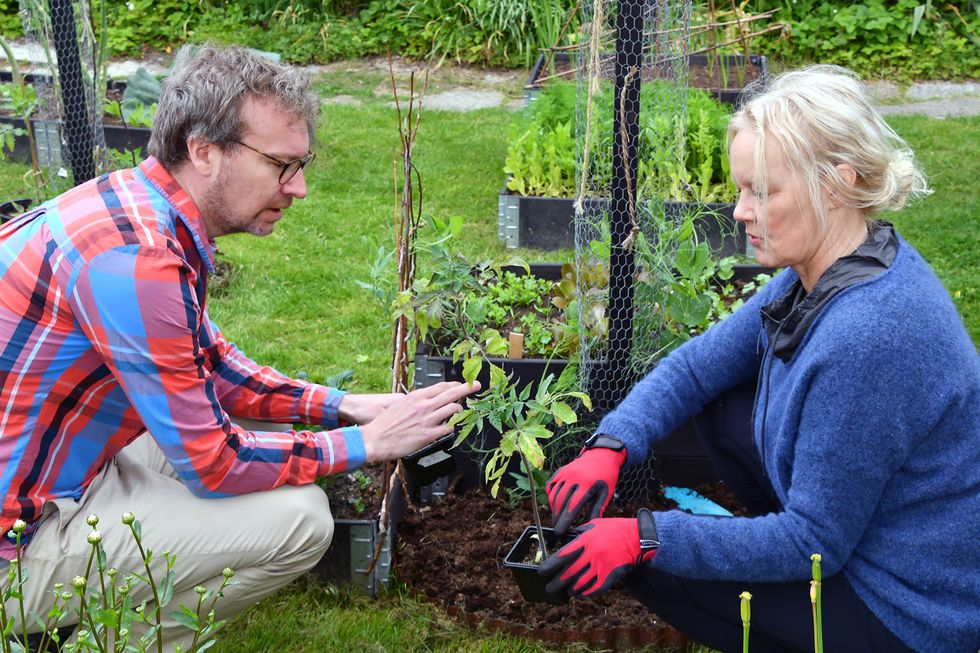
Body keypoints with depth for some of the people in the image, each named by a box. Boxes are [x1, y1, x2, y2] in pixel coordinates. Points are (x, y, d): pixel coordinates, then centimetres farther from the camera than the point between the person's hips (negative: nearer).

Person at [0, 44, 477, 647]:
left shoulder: (143, 207, 2)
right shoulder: (136, 258, -28)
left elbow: (211, 361, 15)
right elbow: (212, 463, -22)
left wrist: (341, 406, 4)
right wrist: (367, 443, -12)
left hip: (57, 467, 10)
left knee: (261, 421, 16)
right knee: (300, 517, -17)